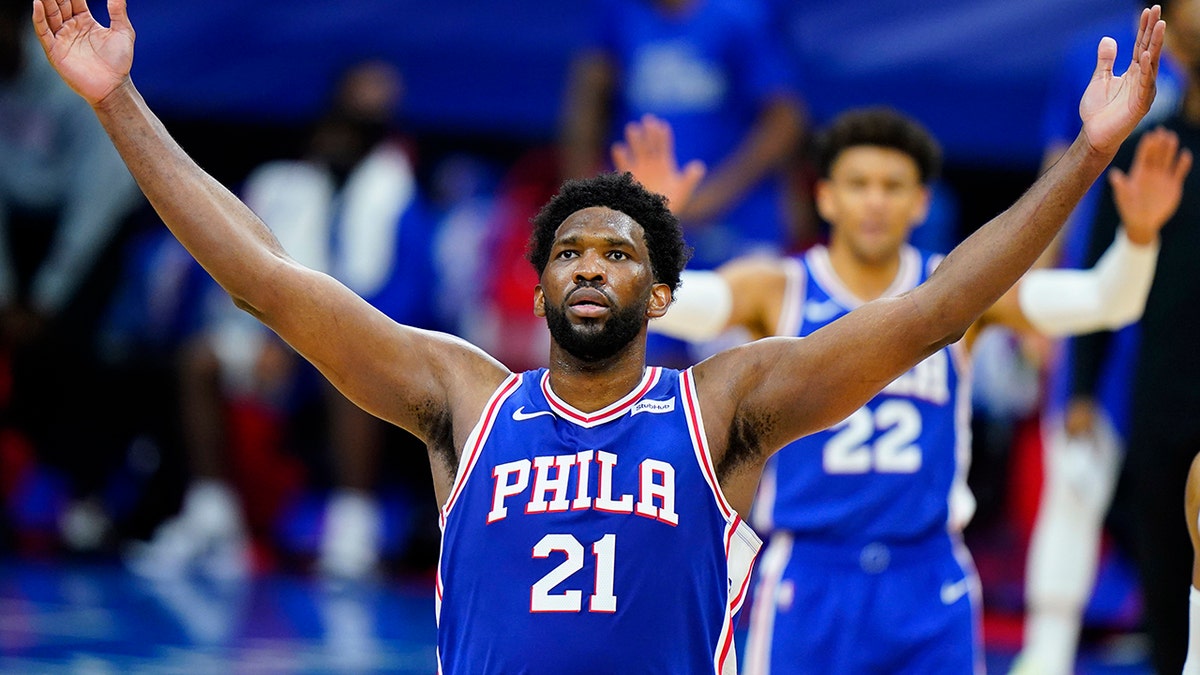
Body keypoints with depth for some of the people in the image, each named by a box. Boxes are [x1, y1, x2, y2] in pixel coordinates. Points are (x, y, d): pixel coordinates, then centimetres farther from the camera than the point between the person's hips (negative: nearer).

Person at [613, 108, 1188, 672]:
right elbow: (671, 302, -21)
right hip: (810, 582, -1)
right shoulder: (777, 290, -3)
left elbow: (1103, 300, -10)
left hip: (930, 588, 1)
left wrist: (1139, 235, -30)